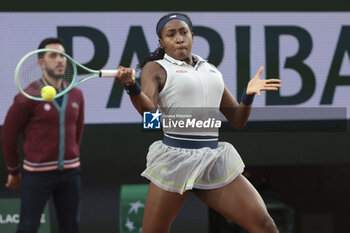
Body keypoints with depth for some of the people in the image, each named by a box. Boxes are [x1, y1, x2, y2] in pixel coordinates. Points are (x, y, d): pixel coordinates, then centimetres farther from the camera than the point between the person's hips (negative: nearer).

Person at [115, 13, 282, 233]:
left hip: (214, 161, 4)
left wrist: (248, 95, 1)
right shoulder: (155, 68, 4)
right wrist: (131, 86, -34)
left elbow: (237, 120, 20)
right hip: (176, 157, -4)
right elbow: (149, 111, -15)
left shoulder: (212, 71, 19)